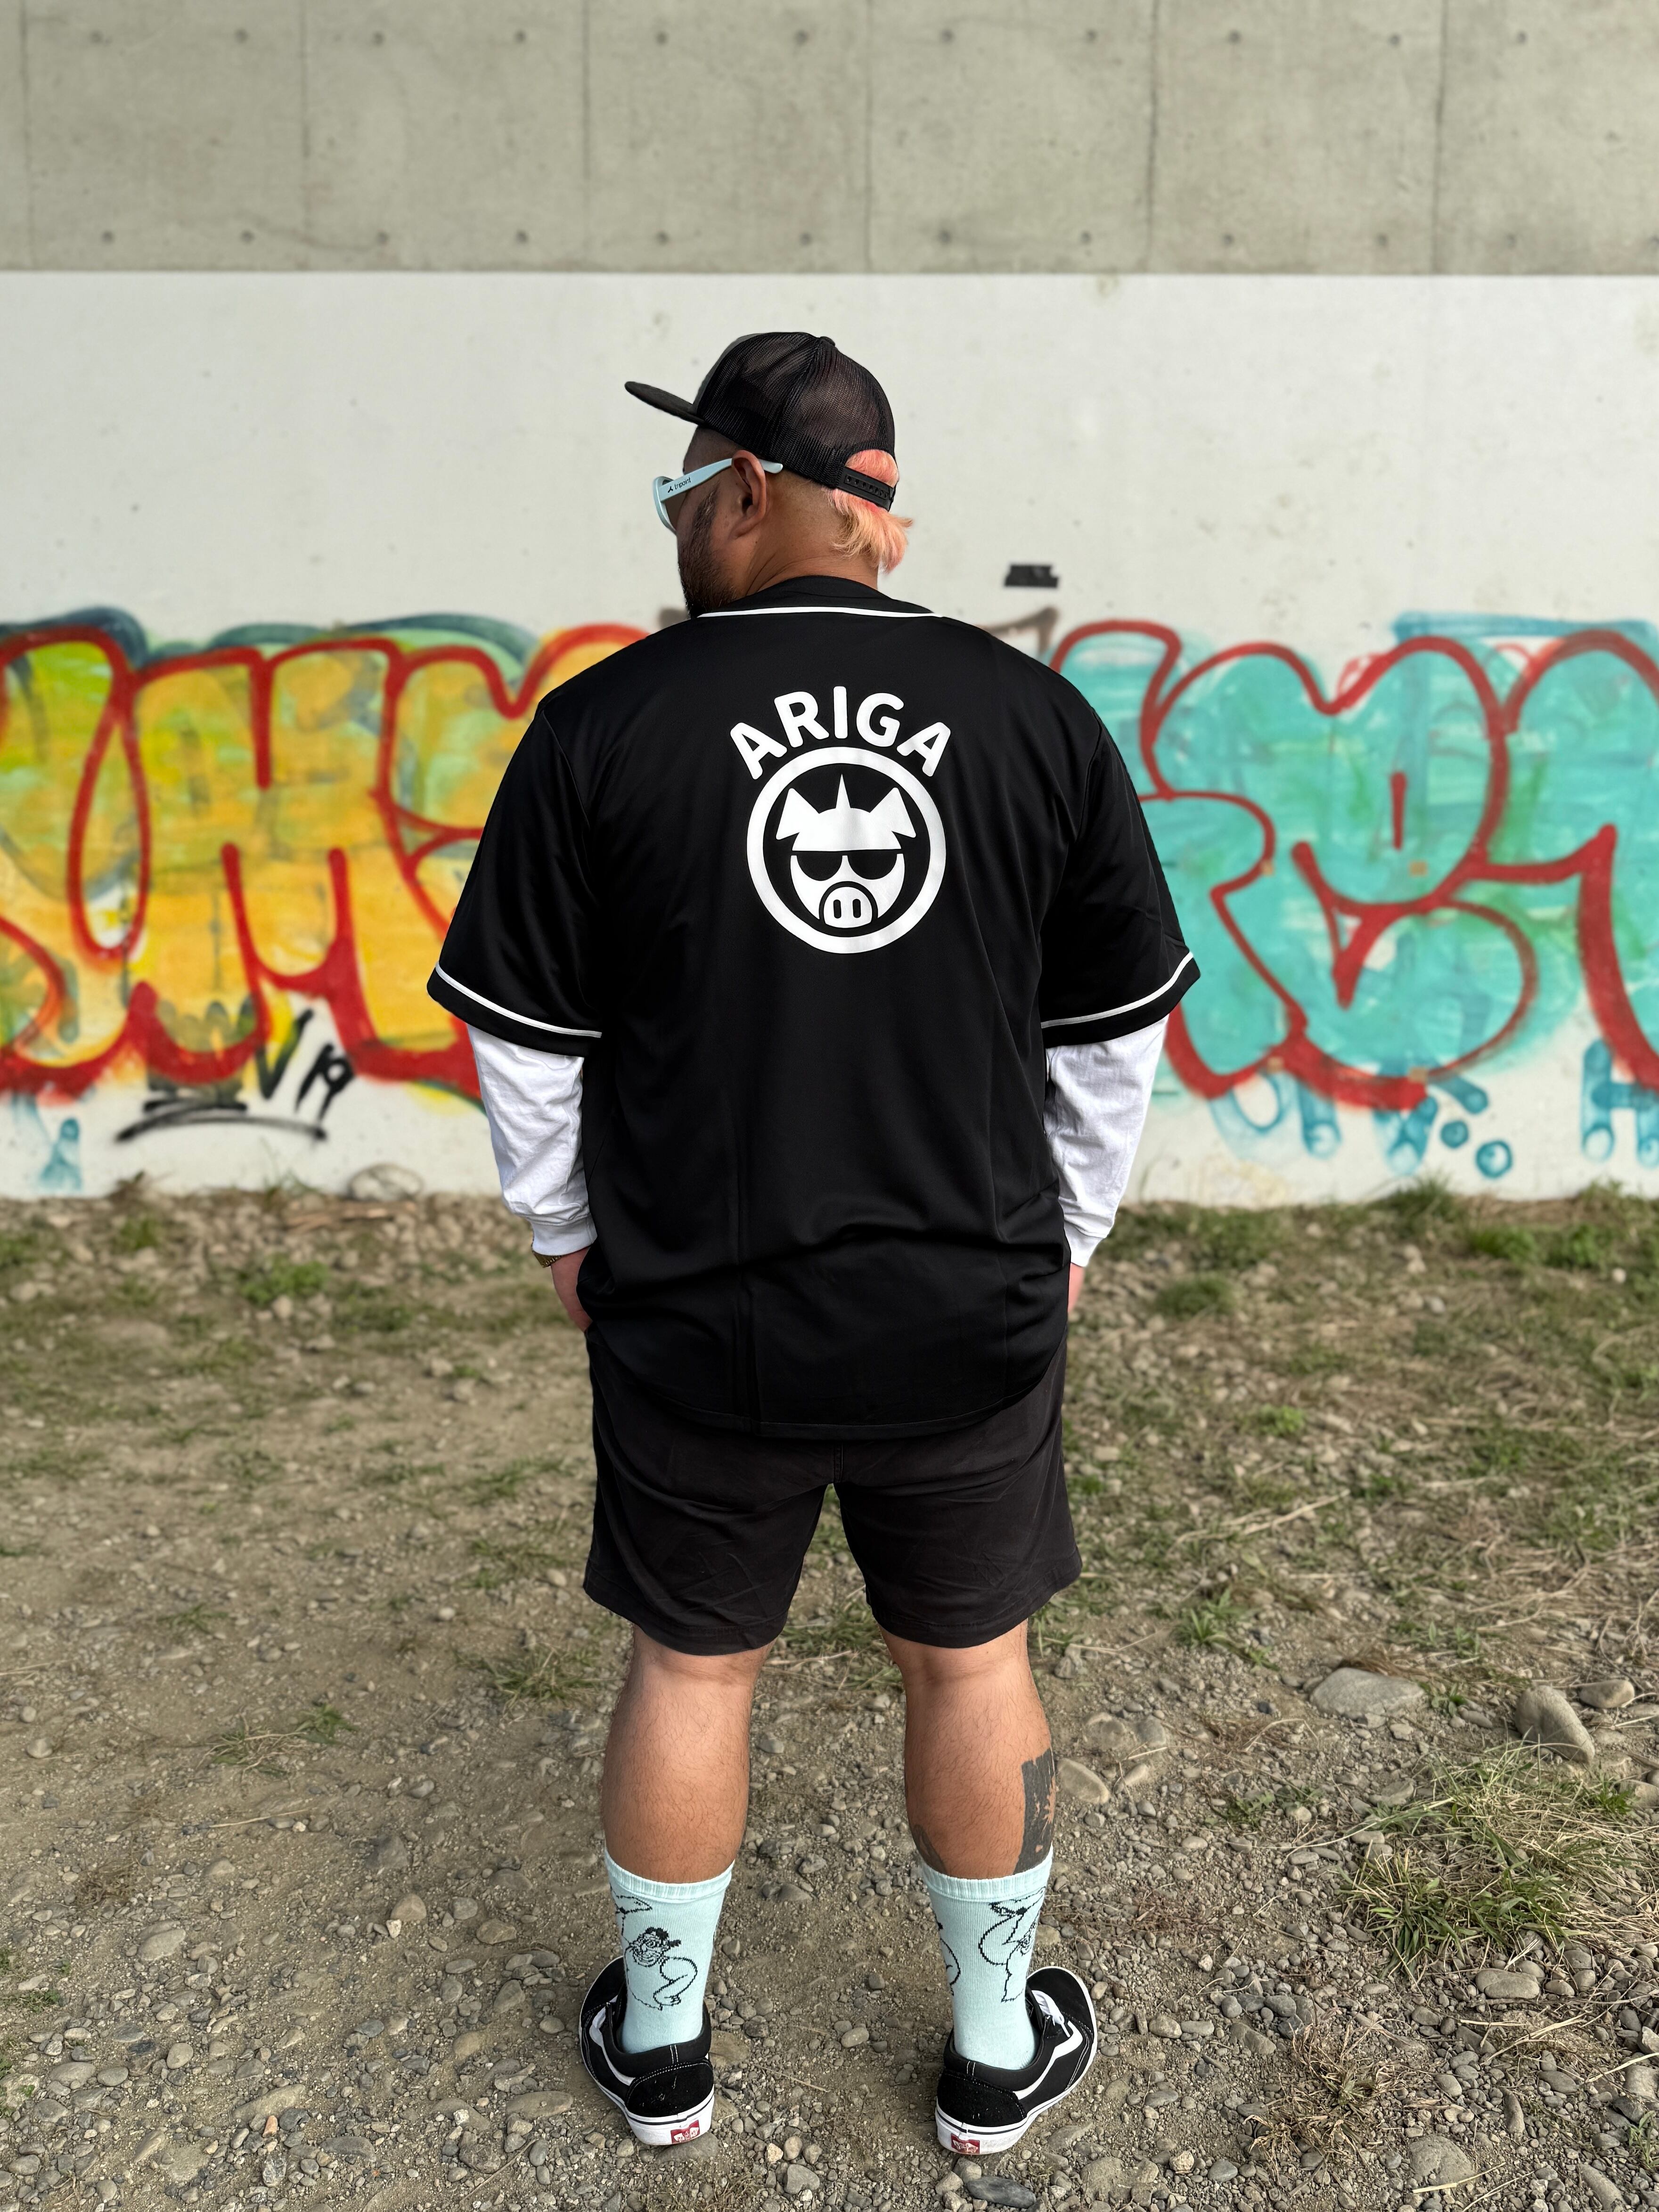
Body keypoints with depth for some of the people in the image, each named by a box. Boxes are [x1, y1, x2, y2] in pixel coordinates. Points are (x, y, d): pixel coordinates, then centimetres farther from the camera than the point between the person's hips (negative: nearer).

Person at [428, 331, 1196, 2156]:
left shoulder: (604, 725, -10)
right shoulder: (1036, 716, -3)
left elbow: (525, 1046, -4)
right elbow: (1116, 1034, 3)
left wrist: (570, 1237, 12)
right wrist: (1059, 1236, 16)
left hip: (695, 1320, -1)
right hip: (973, 1318, 1)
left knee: (690, 1667, 18)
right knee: (971, 1665, 19)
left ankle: (661, 2046, 39)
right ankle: (996, 2051, 37)